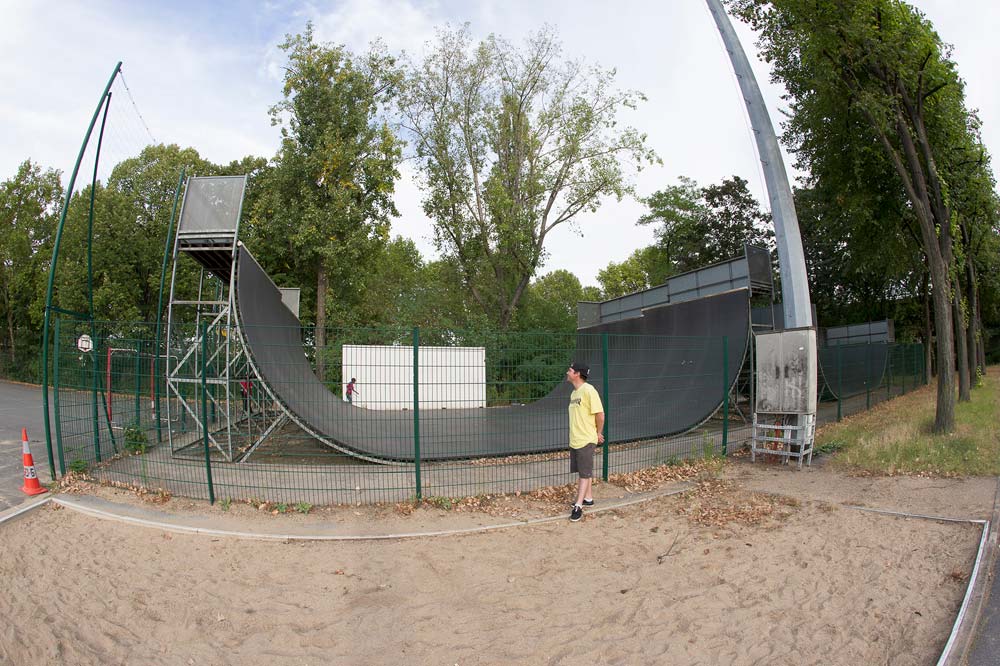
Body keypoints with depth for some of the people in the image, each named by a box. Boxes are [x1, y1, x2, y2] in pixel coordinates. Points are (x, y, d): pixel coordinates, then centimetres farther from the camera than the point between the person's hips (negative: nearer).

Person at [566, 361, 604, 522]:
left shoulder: (588, 390, -17)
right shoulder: (574, 392, 10)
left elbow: (600, 414, -16)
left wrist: (599, 433, -6)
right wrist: (576, 434, 15)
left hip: (586, 440, -8)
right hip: (574, 440, 8)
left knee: (585, 473, -2)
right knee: (584, 471, 17)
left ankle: (578, 506, -1)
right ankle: (588, 498, 29)